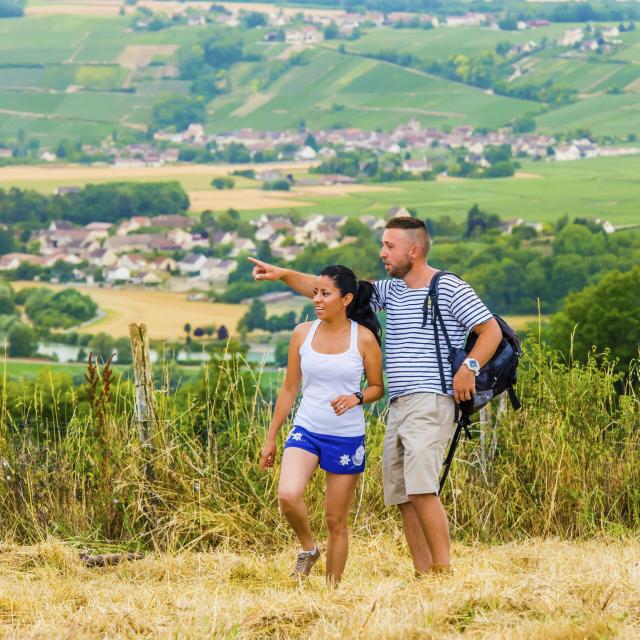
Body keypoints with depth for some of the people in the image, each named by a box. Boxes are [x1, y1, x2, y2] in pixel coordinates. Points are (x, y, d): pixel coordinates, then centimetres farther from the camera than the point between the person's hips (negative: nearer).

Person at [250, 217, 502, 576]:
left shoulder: (450, 289, -3)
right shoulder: (391, 291, 18)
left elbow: (492, 331, -4)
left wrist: (469, 366, -18)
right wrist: (284, 275, 9)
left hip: (432, 402, -8)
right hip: (399, 408, 8)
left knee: (421, 488, -21)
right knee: (402, 496, 3)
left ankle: (444, 571, -21)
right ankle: (424, 577, 4)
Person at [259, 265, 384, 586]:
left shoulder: (364, 339, -5)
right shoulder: (302, 334, 2)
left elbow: (377, 387, 5)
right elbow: (289, 389, 9)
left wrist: (357, 397, -17)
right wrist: (271, 438, 10)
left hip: (347, 436, -1)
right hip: (306, 430, 2)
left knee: (336, 520, 4)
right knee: (288, 496, -23)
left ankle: (332, 586, 18)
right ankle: (308, 548, 5)